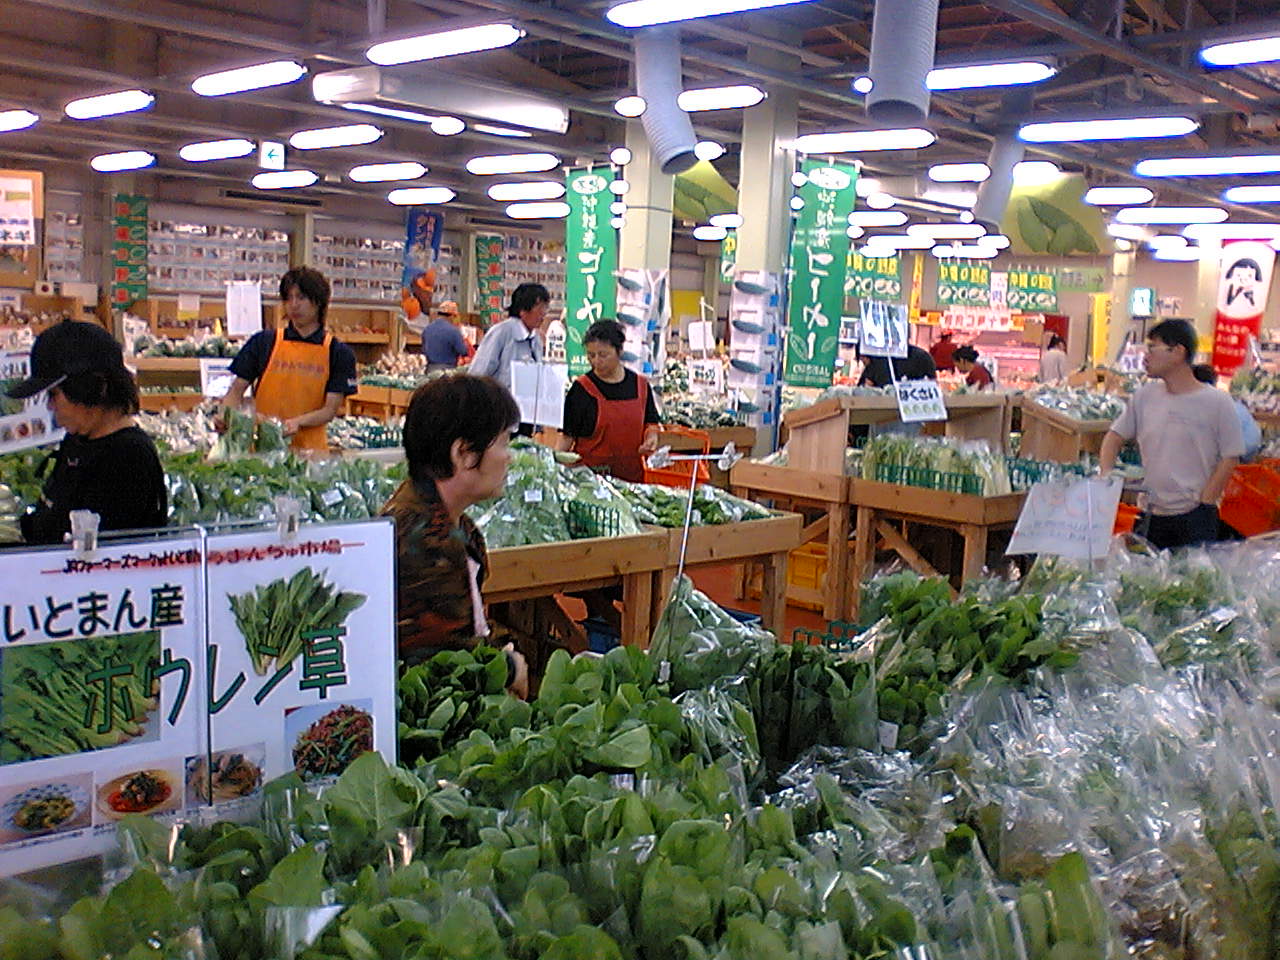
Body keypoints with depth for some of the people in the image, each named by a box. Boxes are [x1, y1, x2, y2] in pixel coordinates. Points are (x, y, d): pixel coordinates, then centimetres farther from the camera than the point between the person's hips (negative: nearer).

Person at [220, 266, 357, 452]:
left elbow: (330, 409, -2)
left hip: (310, 448, -1)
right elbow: (236, 390, 8)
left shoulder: (338, 352, 3)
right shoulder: (264, 342, 6)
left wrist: (297, 422, -19)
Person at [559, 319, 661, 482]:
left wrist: (651, 438, -3)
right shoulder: (581, 388, -2)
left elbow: (651, 423, 17)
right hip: (588, 473, -3)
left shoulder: (640, 385, 7)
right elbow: (567, 435, -1)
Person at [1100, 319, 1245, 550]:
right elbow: (1116, 436, 13)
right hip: (1150, 515, 4)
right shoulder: (1144, 396, 5)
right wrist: (1107, 473, -4)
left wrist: (1204, 503, -8)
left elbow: (1230, 459, -5)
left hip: (1195, 518, -4)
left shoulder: (1217, 403, -7)